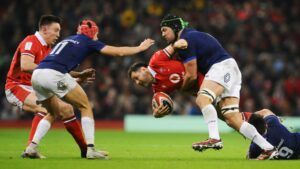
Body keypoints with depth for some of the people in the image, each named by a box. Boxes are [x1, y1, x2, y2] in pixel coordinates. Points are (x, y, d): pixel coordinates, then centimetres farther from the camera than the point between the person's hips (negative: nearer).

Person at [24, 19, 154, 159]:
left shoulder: (67, 40, 31)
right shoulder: (88, 41, 13)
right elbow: (119, 52, 16)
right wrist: (140, 48, 29)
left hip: (37, 74, 7)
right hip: (54, 75, -7)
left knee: (53, 112, 26)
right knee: (85, 107, 8)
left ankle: (32, 147, 13)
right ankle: (90, 149, -1)